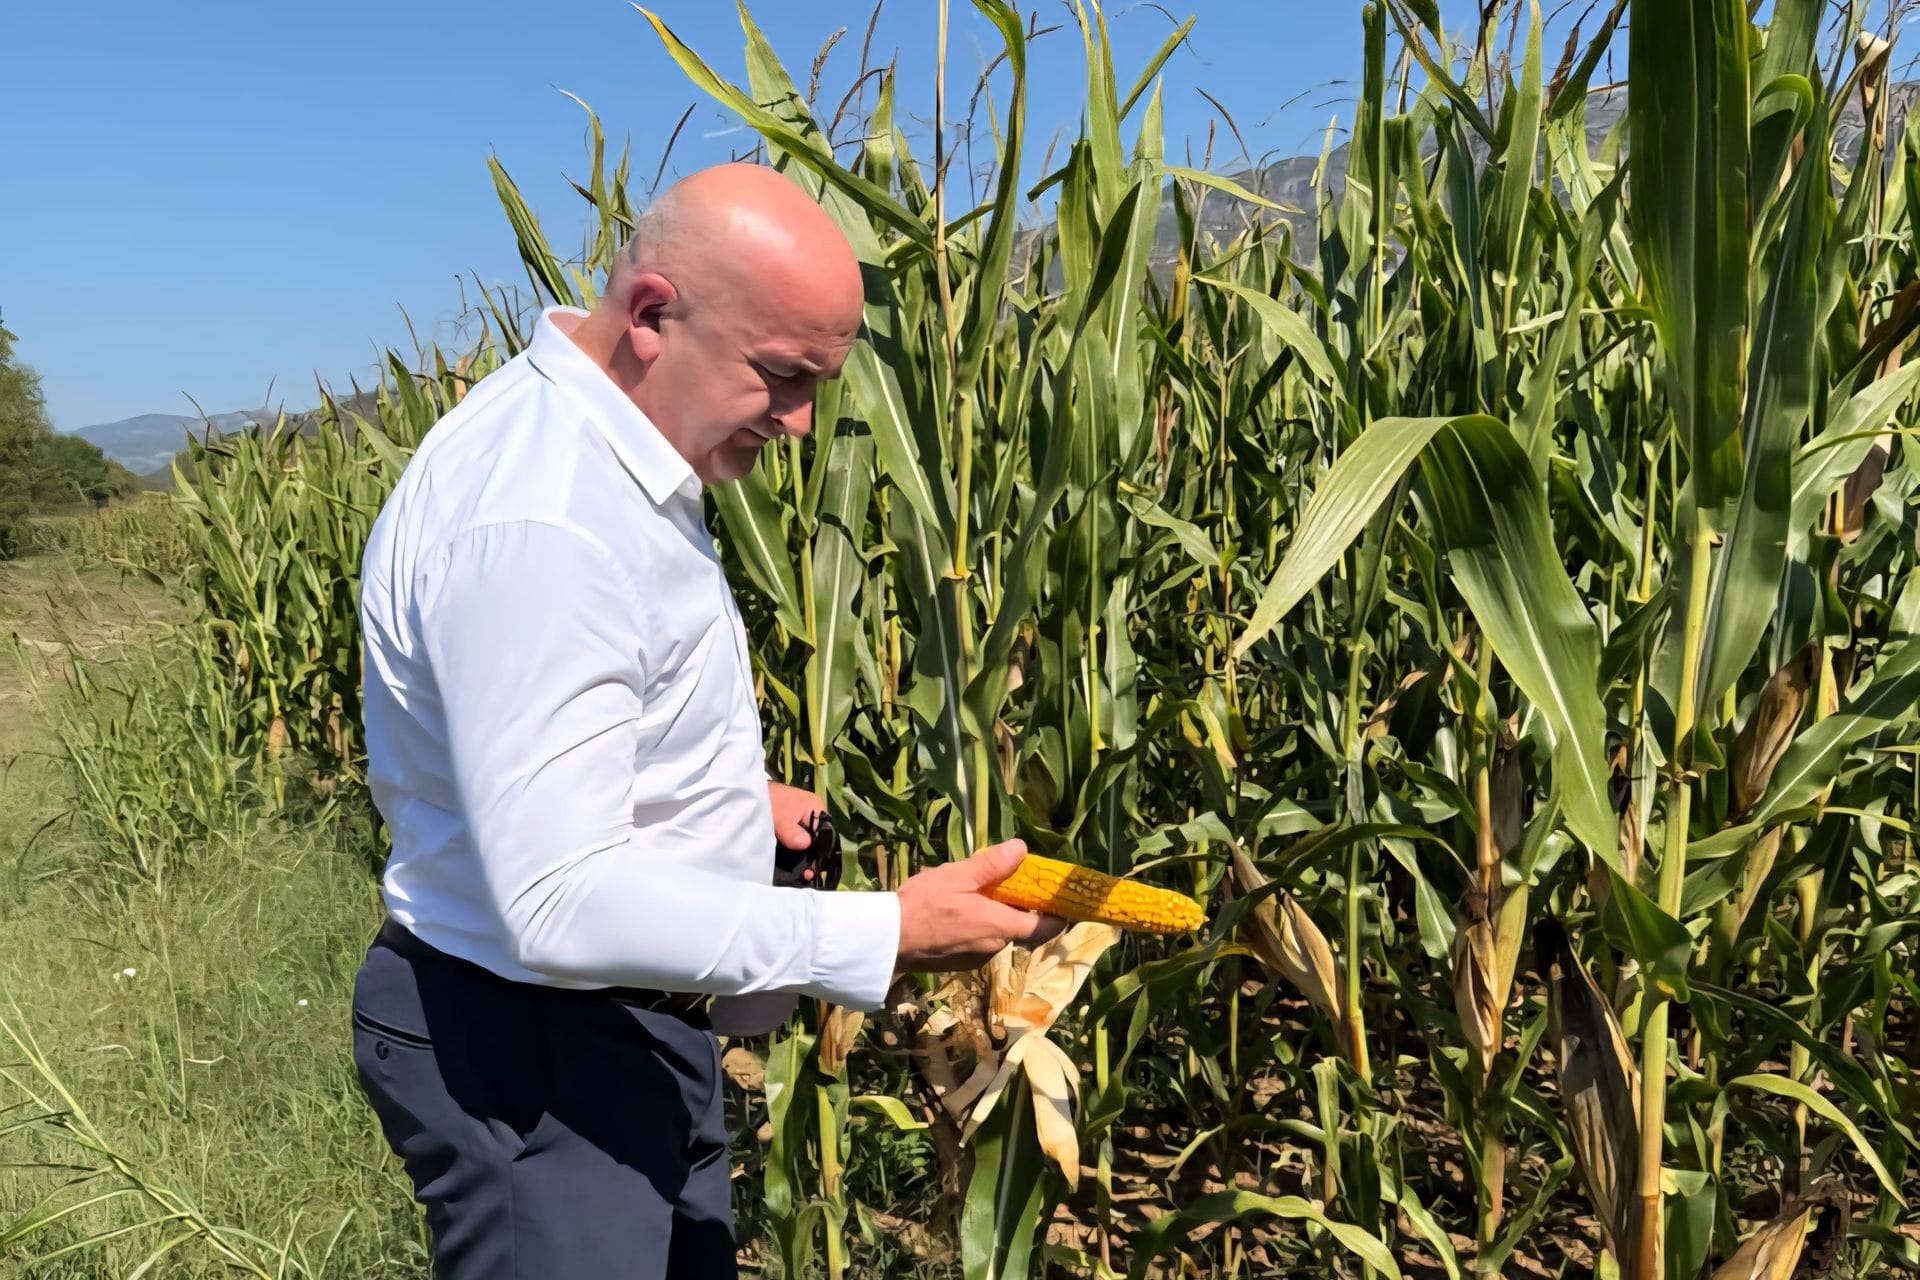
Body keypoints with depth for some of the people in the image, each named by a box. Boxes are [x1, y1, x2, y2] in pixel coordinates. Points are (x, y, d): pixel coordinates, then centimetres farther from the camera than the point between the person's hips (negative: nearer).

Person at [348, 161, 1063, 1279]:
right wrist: (879, 938, -30)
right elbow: (560, 902, -32)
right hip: (532, 1059, -10)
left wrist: (737, 792, 8)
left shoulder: (599, 448, 5)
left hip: (631, 1027, 10)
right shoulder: (536, 520, -29)